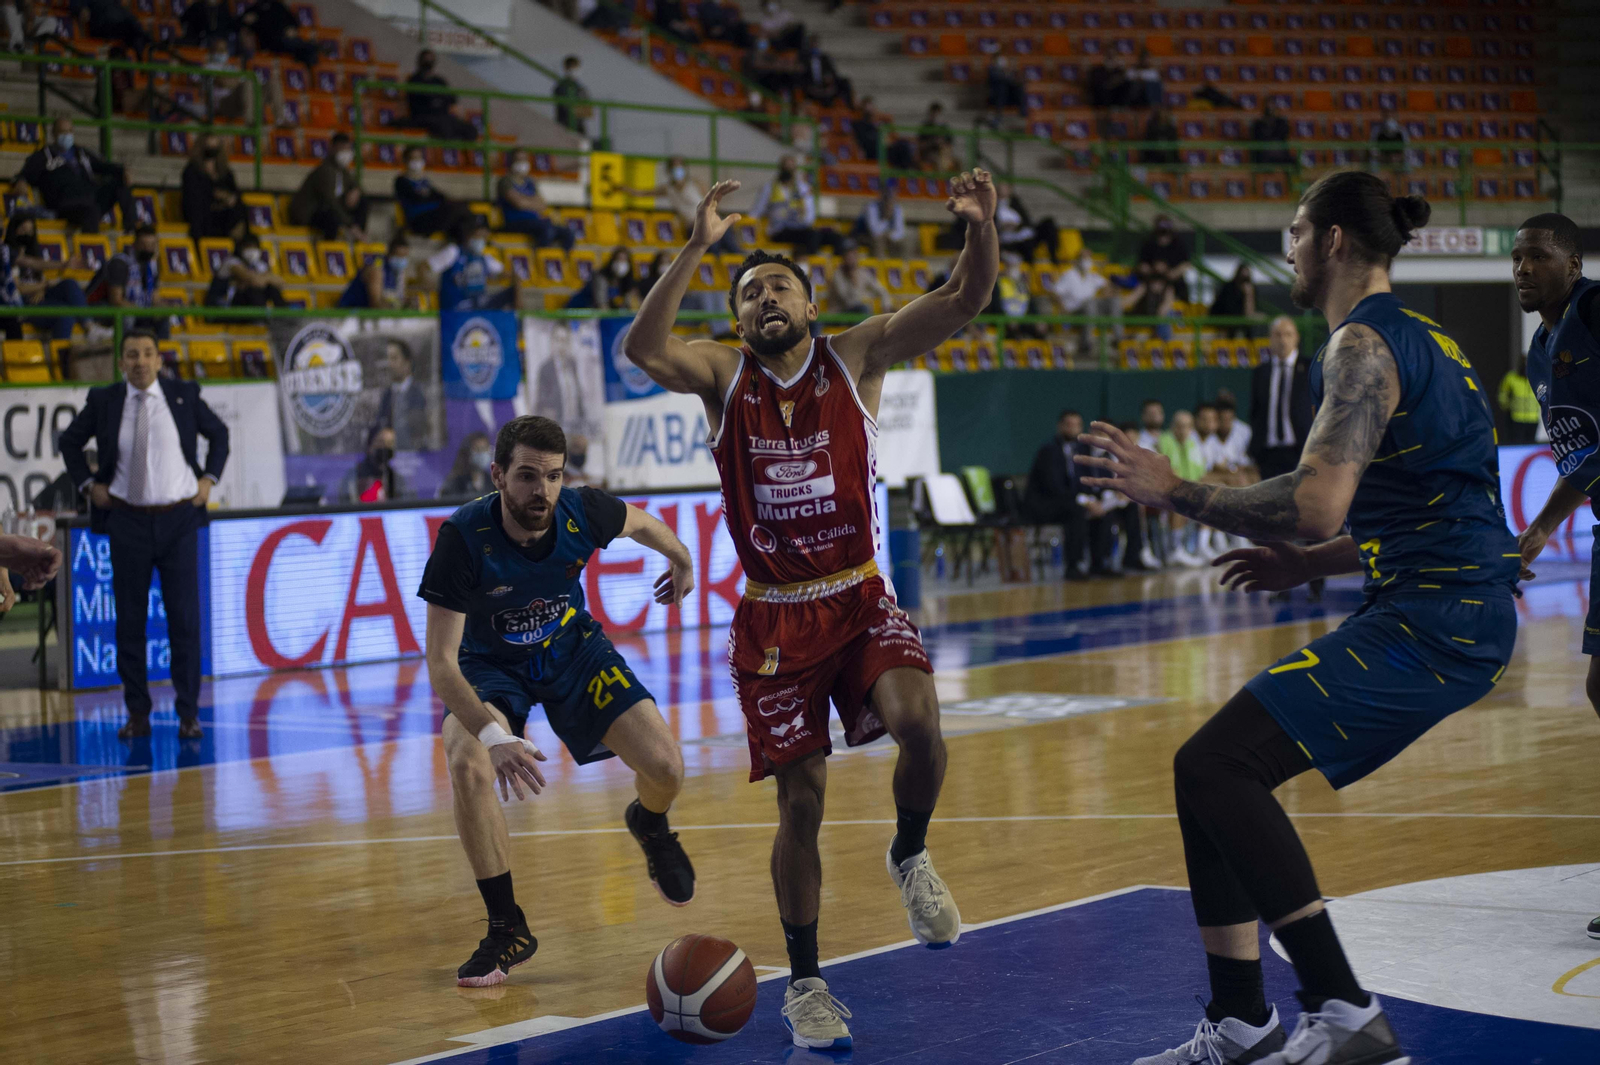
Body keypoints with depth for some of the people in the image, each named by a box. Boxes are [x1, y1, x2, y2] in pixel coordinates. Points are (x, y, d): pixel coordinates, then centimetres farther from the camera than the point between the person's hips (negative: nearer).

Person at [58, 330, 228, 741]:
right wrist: (88, 484, 5)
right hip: (127, 521, 1)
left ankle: (188, 713, 7)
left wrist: (209, 479, 4)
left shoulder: (184, 395, -1)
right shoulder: (103, 401, 0)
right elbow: (69, 441, 15)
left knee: (184, 617, 0)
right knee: (130, 619, 4)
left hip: (179, 518, -1)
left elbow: (219, 434, 14)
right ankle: (137, 713, 12)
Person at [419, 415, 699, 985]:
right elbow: (440, 663, -34)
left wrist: (681, 559, 23)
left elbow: (641, 523, 2)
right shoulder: (464, 537, -33)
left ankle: (650, 825, 29)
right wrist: (493, 734, -49)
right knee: (467, 765, -32)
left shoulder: (583, 512, -25)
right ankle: (507, 927, -14)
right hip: (490, 663, -2)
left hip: (572, 649, 2)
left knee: (666, 768, -13)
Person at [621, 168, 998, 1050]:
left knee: (917, 723, -27)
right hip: (775, 618, 0)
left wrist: (981, 230, -33)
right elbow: (642, 349, -24)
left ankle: (910, 859, 5)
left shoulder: (856, 357, -2)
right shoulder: (721, 375, -2)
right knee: (801, 800, 1)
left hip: (860, 598, 0)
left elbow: (962, 304, -13)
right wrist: (696, 249, -33)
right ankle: (804, 984, 20)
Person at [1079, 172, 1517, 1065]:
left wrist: (1176, 493, -12)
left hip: (1435, 621, -10)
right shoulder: (1421, 339, 21)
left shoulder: (1363, 346, -11)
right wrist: (1311, 565, 24)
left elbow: (1318, 503, -23)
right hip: (1460, 613, 10)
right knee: (1217, 774, 11)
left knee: (1215, 766, -17)